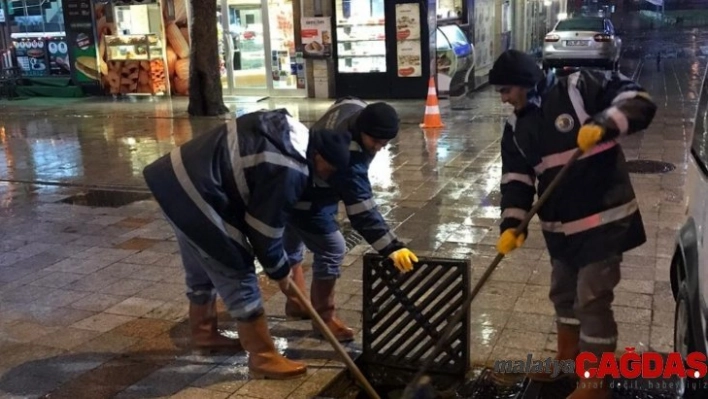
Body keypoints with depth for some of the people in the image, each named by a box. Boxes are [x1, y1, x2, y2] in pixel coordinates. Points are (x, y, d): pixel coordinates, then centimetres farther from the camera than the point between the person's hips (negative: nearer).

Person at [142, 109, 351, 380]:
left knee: (202, 268, 25)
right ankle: (263, 359, 5)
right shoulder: (289, 171, -20)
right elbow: (265, 228, -11)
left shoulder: (291, 133, 9)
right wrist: (280, 271, 5)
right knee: (237, 274, -3)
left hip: (178, 175, 11)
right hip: (194, 192, -11)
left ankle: (204, 333, 43)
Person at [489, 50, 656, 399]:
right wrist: (512, 223, -12)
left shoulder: (580, 88, -12)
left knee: (592, 300, -2)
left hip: (604, 218, -7)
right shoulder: (517, 128, 7)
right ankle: (567, 360, 43)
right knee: (563, 293, 21)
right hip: (560, 226, 7)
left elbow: (639, 101, -13)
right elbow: (516, 179, 1)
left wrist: (604, 124, -31)